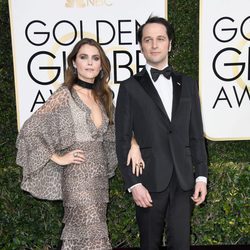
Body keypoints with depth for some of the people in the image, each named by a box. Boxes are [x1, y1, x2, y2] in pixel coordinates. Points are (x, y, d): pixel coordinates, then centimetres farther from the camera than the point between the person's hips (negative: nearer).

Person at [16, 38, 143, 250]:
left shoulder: (102, 97, 9)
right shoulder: (65, 95, -8)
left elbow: (116, 129, 18)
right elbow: (29, 130, -10)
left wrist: (133, 143, -2)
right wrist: (58, 158, -9)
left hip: (99, 176, 6)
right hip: (78, 177, -6)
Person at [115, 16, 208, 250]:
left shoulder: (187, 84, 10)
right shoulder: (130, 87, 1)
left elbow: (196, 134, 10)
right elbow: (123, 141, -2)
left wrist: (201, 176, 4)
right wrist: (133, 184, -9)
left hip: (183, 180, 2)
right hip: (149, 180, -2)